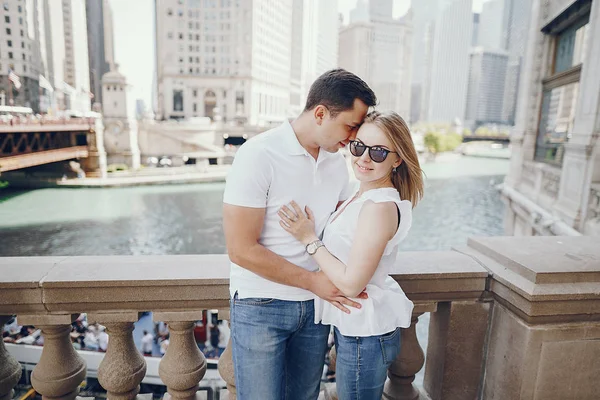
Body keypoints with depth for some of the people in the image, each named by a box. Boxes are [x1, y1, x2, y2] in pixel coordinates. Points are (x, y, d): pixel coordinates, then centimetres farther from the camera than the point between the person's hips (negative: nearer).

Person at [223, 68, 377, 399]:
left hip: (315, 304, 6)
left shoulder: (337, 161, 3)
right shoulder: (258, 155, -17)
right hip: (261, 308, -5)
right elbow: (241, 249, -19)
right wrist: (312, 281, -16)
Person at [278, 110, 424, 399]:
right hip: (354, 326, 9)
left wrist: (309, 238, -18)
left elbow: (351, 283, -24)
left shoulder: (380, 207, -25)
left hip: (364, 336, -9)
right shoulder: (364, 197, 4)